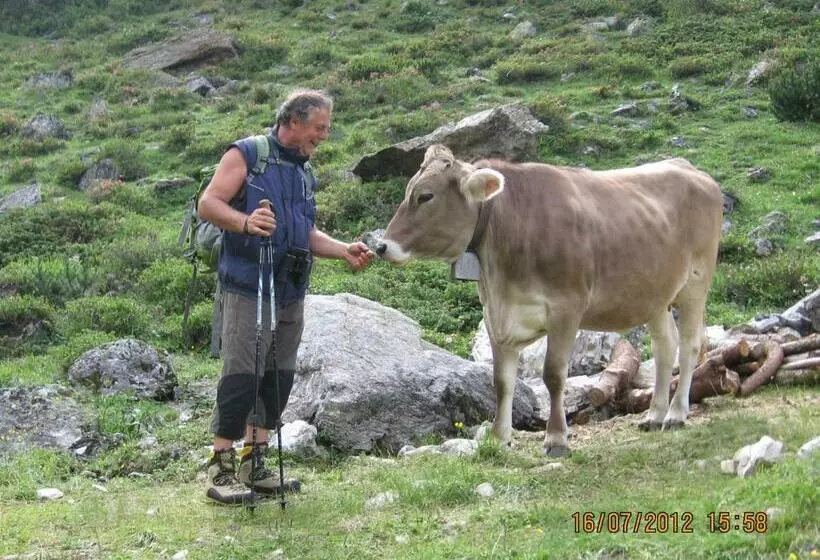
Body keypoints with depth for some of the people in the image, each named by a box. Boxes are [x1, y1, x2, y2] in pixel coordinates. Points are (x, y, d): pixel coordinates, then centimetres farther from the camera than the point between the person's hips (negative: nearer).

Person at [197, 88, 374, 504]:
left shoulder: (304, 173, 20)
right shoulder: (247, 154, -3)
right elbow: (208, 204, -11)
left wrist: (344, 251, 11)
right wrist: (245, 221, -29)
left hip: (291, 294, 8)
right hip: (248, 288, -8)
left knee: (278, 378, 9)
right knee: (241, 377, -11)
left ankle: (255, 464, 18)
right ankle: (221, 469, -5)